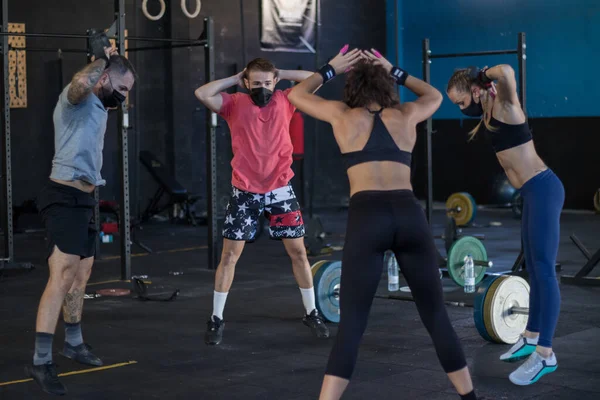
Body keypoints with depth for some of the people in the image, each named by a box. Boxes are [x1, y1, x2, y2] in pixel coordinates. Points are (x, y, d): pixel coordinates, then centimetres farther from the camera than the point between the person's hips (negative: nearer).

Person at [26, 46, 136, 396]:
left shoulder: (98, 104, 16)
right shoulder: (77, 98, -12)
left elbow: (114, 101, 41)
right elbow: (81, 82, -37)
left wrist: (115, 61, 27)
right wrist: (102, 59, -20)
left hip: (84, 198, 10)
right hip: (66, 197, -10)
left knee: (81, 273, 20)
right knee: (63, 274, -19)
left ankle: (74, 343, 36)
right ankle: (41, 362, -23)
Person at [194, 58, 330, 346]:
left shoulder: (284, 100, 2)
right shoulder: (235, 104, -3)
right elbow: (202, 94, -17)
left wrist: (280, 74, 1)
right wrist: (235, 79, -6)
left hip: (280, 190, 2)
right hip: (244, 192, -2)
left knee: (298, 251, 7)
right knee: (230, 255, 1)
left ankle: (311, 313, 20)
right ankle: (216, 319, 11)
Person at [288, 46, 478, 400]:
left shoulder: (344, 116, 14)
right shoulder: (406, 116, 19)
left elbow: (296, 95, 31)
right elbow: (435, 95, 43)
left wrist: (331, 69, 39)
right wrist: (395, 72, 44)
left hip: (367, 218, -2)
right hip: (410, 216, 2)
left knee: (351, 325, 0)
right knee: (436, 316, 15)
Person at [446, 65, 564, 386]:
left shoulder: (504, 105, -13)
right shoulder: (487, 114, 11)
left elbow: (506, 71, -33)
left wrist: (486, 74, -13)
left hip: (542, 189, -10)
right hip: (532, 193, 10)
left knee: (544, 269, -9)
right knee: (534, 269, 18)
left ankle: (546, 355, -9)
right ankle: (531, 338, 30)